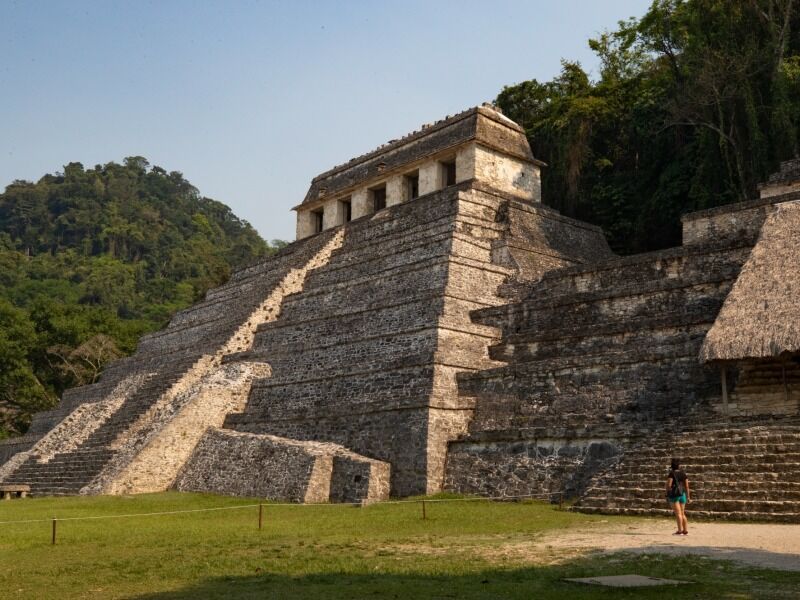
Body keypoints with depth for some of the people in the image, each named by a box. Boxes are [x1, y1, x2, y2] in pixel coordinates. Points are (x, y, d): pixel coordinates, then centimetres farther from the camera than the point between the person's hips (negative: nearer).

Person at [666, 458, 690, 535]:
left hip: (674, 494, -6)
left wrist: (667, 495, -5)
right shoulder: (683, 474, 9)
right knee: (682, 513, 13)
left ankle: (680, 531, -11)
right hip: (682, 494, 6)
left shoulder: (672, 473, -8)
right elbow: (687, 486, 8)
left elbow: (669, 485, -14)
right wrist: (688, 496, 13)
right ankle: (685, 531, 13)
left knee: (678, 513, -8)